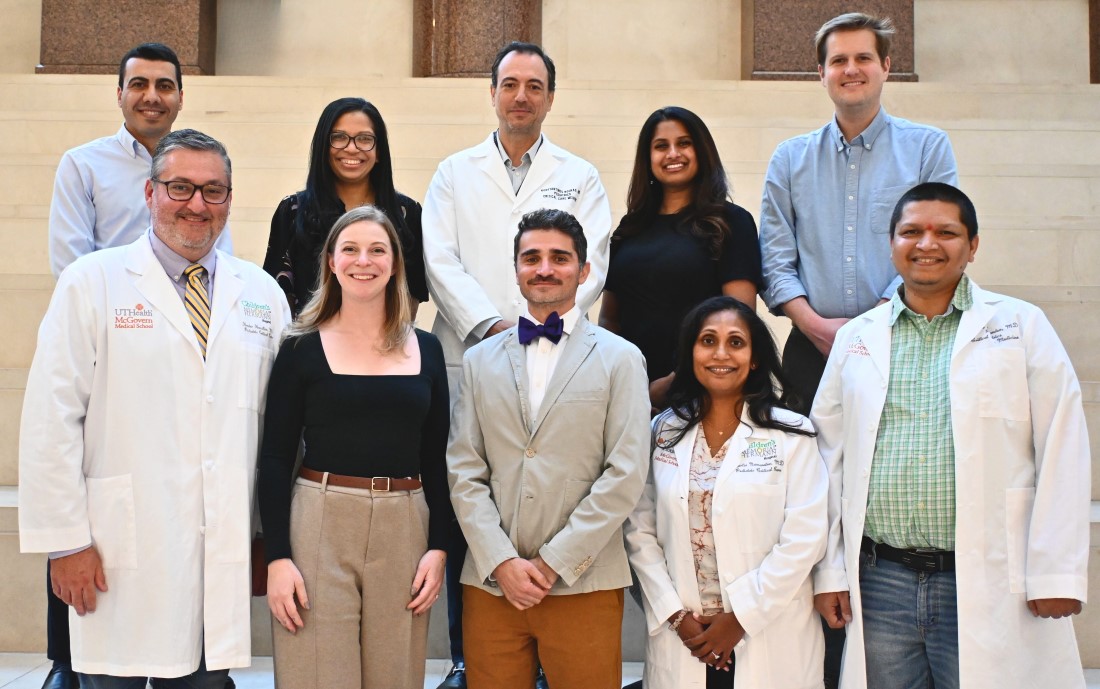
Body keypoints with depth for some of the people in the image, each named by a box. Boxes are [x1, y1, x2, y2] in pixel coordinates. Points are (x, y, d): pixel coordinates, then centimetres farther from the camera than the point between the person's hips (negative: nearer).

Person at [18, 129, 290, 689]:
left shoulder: (261, 295, 9)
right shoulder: (91, 283, 0)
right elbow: (50, 421, -4)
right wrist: (65, 540, -8)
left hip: (225, 558, 3)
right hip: (122, 555, -2)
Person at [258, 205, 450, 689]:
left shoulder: (426, 349, 8)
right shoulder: (302, 348, 1)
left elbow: (437, 459, 10)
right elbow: (275, 459, 0)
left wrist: (439, 546, 1)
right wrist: (277, 557, -8)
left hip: (405, 528, 3)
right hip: (319, 525, -2)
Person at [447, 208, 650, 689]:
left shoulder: (620, 359, 3)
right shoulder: (479, 361, 12)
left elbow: (625, 475, -4)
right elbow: (463, 472, 5)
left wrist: (554, 562, -9)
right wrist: (501, 562, -7)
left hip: (583, 584, -2)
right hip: (491, 582, 2)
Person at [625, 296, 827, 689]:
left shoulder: (791, 435, -4)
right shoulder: (662, 433, 4)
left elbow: (804, 538, -9)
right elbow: (640, 532, 1)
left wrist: (741, 617, -12)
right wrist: (676, 615, -8)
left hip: (770, 641, -2)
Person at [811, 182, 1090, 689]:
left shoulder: (1022, 326, 4)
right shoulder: (856, 338, 10)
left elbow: (1062, 456, 0)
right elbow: (830, 455, 10)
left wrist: (1056, 575, -5)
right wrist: (829, 570, 6)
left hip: (987, 585, -2)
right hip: (878, 583, 2)